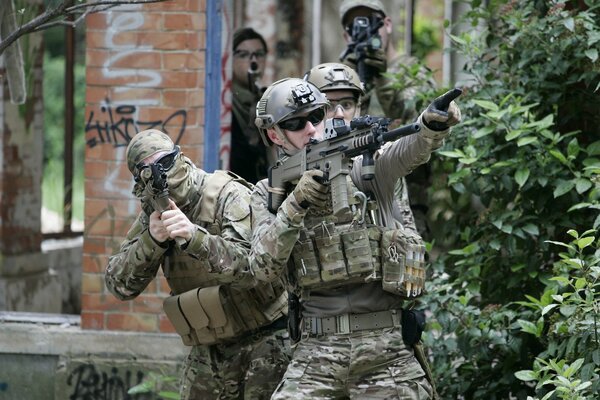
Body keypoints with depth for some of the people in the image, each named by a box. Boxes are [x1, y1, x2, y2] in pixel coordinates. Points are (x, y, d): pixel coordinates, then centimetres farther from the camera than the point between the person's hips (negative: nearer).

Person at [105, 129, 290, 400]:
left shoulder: (228, 196, -14)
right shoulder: (153, 214, 4)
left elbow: (252, 267, -27)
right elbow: (118, 284, -3)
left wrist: (194, 237, -40)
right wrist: (151, 240, -19)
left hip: (262, 344, -6)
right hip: (207, 354, 6)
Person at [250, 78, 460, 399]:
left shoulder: (363, 166, 4)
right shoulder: (268, 194, 9)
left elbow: (408, 151, -17)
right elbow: (264, 268, -4)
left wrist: (433, 123, -39)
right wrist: (296, 203, -16)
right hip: (317, 352, 1)